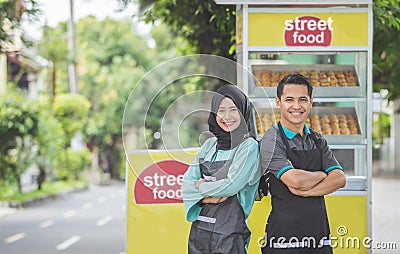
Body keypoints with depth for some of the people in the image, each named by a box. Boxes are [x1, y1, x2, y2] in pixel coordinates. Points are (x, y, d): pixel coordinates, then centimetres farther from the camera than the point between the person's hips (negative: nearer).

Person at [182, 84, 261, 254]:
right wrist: (205, 198, -11)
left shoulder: (249, 146, -5)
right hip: (199, 227, 5)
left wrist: (201, 186, -2)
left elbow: (232, 185, -15)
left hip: (230, 232, -5)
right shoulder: (209, 145, 12)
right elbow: (187, 184, 7)